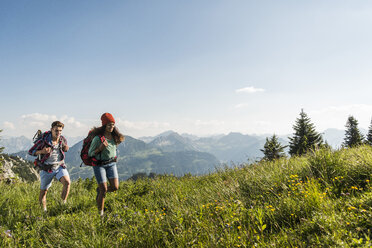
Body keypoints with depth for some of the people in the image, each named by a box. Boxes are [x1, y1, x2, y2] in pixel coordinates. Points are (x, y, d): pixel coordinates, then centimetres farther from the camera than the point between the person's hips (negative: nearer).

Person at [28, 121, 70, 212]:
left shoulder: (63, 139, -5)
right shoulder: (43, 140, -16)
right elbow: (30, 152, -7)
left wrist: (66, 149, -8)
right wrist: (41, 151, -27)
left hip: (60, 167, 2)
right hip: (47, 169, -2)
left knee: (67, 182, -24)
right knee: (43, 191, 10)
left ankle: (63, 203, -8)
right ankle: (43, 211, 32)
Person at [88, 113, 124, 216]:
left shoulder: (114, 136, 0)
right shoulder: (98, 138, -17)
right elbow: (90, 153, -11)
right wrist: (100, 148, -25)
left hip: (111, 164, 5)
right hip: (99, 165, -5)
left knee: (115, 187, -5)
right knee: (104, 189, -5)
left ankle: (99, 191, 26)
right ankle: (100, 212, 13)